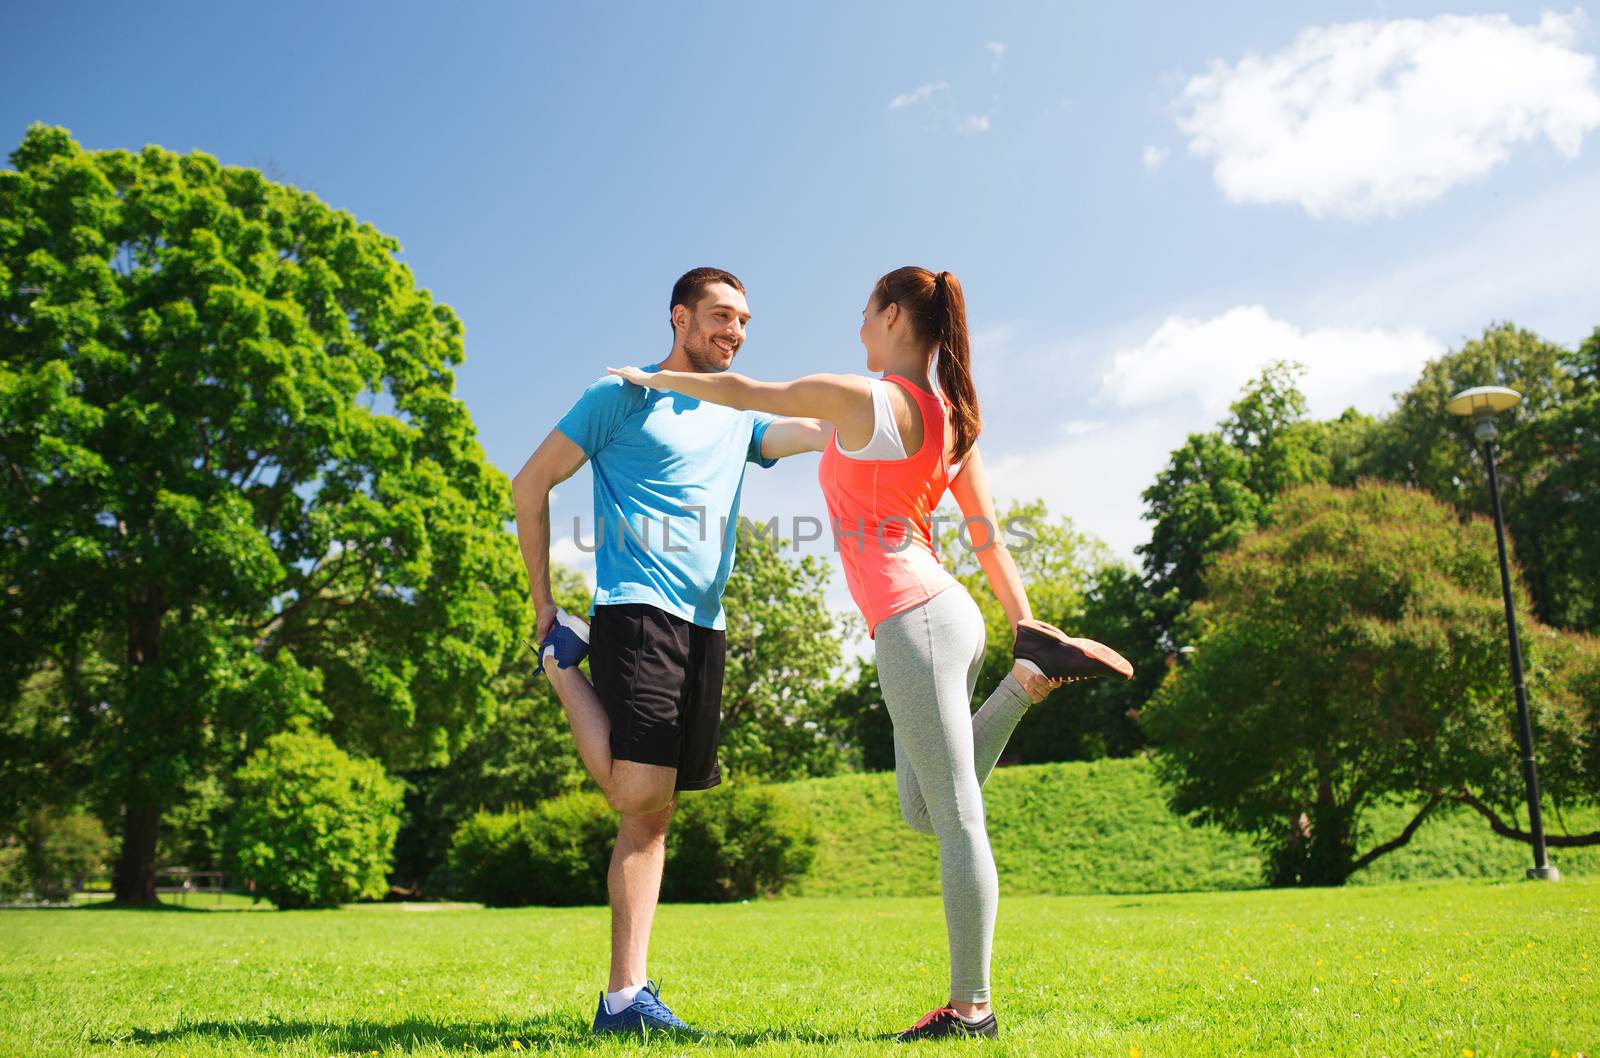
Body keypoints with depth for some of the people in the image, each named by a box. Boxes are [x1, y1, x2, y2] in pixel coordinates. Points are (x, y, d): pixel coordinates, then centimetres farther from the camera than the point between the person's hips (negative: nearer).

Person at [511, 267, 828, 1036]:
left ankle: (624, 998, 8)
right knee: (640, 792, -20)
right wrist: (542, 602, 0)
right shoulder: (622, 395, 4)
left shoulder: (738, 417, 21)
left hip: (704, 626, 6)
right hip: (636, 610, -6)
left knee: (653, 815, 4)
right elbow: (530, 485, 4)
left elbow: (820, 433, 5)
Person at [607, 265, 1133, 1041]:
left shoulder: (860, 398, -7)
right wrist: (1024, 624, 16)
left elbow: (738, 392, 4)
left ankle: (970, 1005, 7)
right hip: (950, 614, 9)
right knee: (927, 814, 17)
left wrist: (652, 379, 19)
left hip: (912, 623, -9)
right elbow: (988, 540, 15)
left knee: (955, 820, -3)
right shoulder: (952, 419, 15)